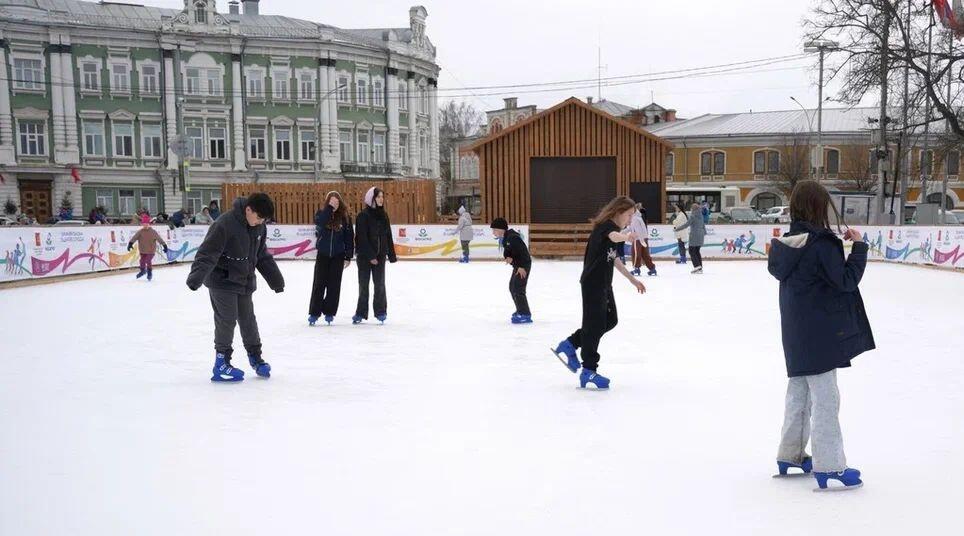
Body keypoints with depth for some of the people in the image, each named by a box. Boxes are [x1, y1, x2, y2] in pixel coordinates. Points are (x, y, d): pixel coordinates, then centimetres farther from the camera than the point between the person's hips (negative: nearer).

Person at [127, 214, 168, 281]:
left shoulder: (153, 232, -9)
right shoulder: (140, 231, -4)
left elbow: (159, 238, -7)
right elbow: (134, 237, -11)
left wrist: (164, 245, -8)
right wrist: (130, 243, -26)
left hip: (151, 250, -3)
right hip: (143, 250, 3)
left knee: (148, 261, -13)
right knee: (142, 261, 13)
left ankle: (150, 273, 8)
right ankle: (143, 270, 41)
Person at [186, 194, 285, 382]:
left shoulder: (259, 227, 0)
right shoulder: (225, 224, -23)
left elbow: (263, 256, 14)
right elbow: (207, 253, -26)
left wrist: (276, 279, 20)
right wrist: (197, 277, -38)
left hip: (245, 282, 7)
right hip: (222, 282, -7)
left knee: (248, 319, 14)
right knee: (227, 320, -5)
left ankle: (255, 356, 29)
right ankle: (222, 363, 7)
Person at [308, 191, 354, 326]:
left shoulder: (345, 217, -1)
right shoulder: (321, 214, -1)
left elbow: (349, 237, 0)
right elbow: (319, 223, -25)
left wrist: (348, 256, -3)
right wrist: (330, 207, -26)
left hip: (338, 255, 0)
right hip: (322, 254, 0)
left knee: (334, 284, 3)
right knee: (319, 284, -1)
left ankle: (329, 312, 12)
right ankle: (314, 313, 4)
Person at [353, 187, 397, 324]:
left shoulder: (383, 215, 8)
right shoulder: (363, 216, -9)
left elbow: (388, 237, 11)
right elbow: (362, 238, -13)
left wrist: (392, 255, 7)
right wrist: (370, 256, -18)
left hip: (380, 255, 4)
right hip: (365, 256, -4)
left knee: (380, 284, 5)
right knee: (363, 285, 4)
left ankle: (381, 311, 14)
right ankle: (360, 313, 12)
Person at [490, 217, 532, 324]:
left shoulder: (512, 238, -23)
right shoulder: (506, 238, 8)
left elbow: (522, 251, -26)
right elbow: (507, 251, 12)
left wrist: (521, 267, -27)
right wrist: (508, 257, -12)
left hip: (523, 266, -11)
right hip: (518, 265, 11)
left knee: (518, 289, -13)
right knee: (512, 287, 20)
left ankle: (525, 315, -11)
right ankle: (521, 310, 34)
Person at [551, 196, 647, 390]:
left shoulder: (612, 228, 14)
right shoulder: (606, 226, -16)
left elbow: (614, 260, 23)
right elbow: (614, 236, -43)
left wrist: (633, 279, 25)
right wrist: (627, 236, -64)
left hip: (604, 283, 10)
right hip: (593, 283, -10)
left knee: (610, 320, 16)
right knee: (595, 325, -4)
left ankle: (570, 345, 24)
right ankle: (588, 372, 5)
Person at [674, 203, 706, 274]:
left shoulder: (693, 216, -12)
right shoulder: (700, 215, 12)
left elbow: (686, 225, -16)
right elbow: (703, 225, 22)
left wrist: (677, 229, -11)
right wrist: (704, 233, 36)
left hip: (694, 235, -8)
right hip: (701, 235, 8)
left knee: (692, 251, -2)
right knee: (697, 251, 13)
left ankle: (697, 266, -13)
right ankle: (700, 268, 12)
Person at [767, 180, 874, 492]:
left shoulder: (787, 242, 4)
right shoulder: (822, 244, -19)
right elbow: (847, 280, -15)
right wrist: (858, 246, -6)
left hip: (796, 332, 8)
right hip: (819, 334, -8)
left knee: (798, 393, 18)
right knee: (825, 398, -1)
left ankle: (790, 456, 28)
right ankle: (828, 466, 5)